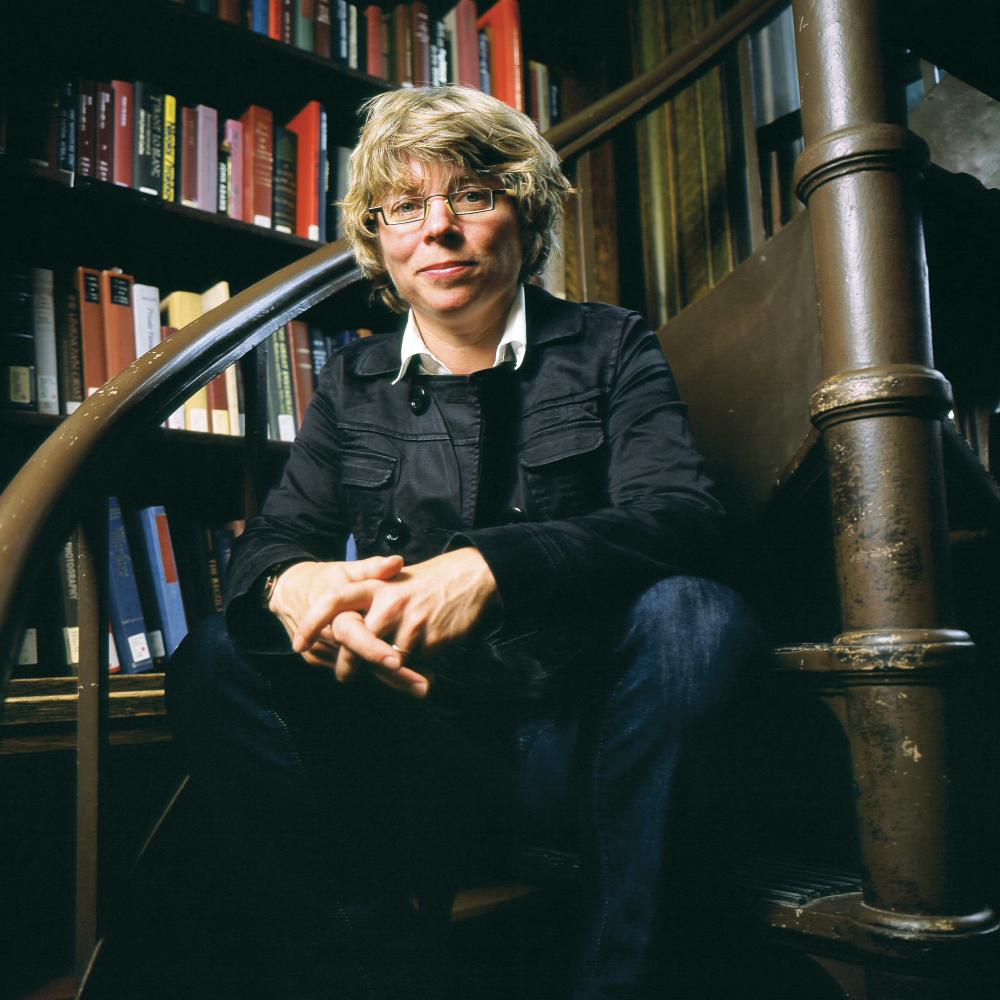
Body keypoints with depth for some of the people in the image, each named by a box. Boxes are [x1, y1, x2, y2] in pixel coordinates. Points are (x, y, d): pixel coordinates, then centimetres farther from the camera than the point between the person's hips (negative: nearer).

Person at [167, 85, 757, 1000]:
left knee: (692, 614, -30)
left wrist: (489, 567, -30)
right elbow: (275, 536, 4)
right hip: (422, 753, 2)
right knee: (216, 662, -17)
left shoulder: (609, 347, 4)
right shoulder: (354, 384, 11)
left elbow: (681, 520, -12)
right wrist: (292, 583, -23)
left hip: (587, 740, -1)